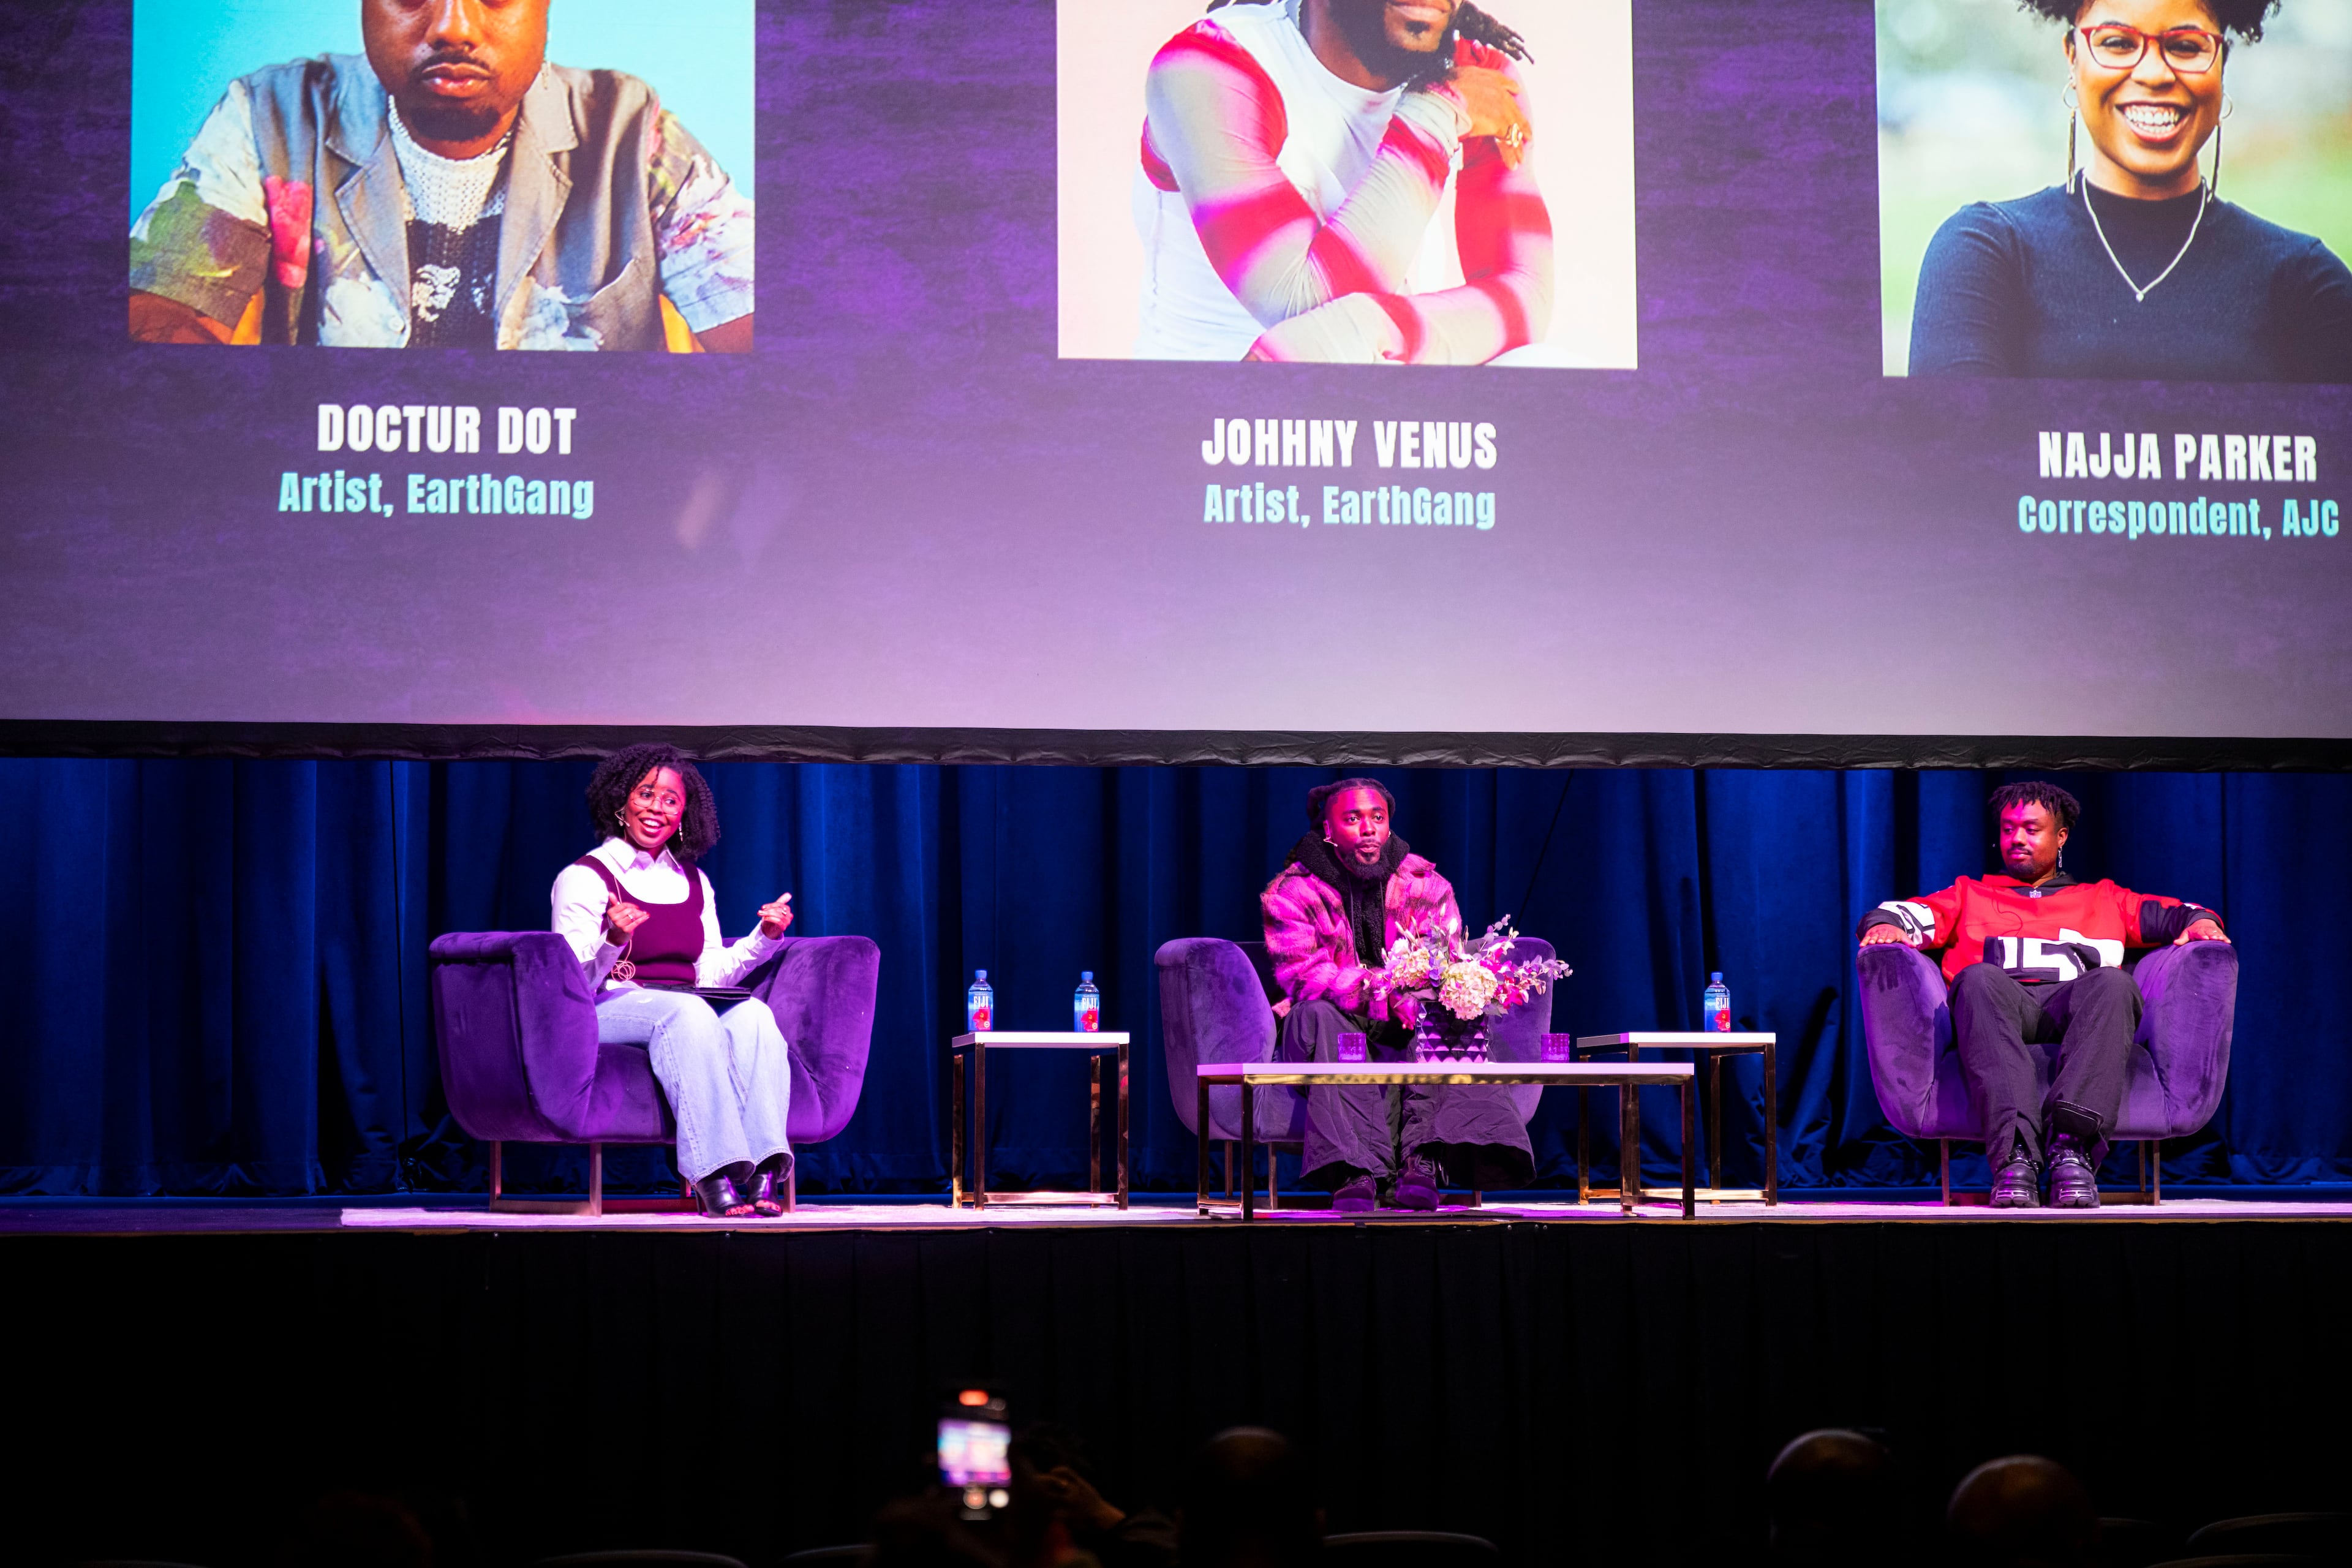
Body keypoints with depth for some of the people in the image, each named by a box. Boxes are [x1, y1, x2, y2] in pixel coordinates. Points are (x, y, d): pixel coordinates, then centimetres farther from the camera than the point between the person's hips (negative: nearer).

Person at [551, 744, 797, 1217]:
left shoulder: (693, 881, 20)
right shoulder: (585, 878, 2)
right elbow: (571, 985, -7)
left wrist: (766, 938, 6)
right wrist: (613, 943, -26)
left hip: (687, 1013, 5)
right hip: (609, 1012, -5)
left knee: (754, 1014, -29)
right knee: (687, 1011, -37)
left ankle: (764, 1172, -44)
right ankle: (713, 1175, -47)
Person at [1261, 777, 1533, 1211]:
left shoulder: (1426, 886, 5)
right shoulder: (1293, 892, -2)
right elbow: (1301, 973, -16)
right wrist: (1382, 990, -30)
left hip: (1410, 1036, 2)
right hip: (1336, 1040, -2)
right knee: (1317, 1015, -35)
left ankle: (1422, 1157, -45)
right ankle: (1356, 1170, -48)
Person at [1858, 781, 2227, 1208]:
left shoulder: (2104, 899, 37)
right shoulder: (1968, 895, 35)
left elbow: (2171, 916, 25)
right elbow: (1896, 914, 21)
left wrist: (2202, 922, 1)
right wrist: (1886, 927, -5)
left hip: (2077, 1010, 0)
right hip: (2000, 1007, 0)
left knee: (2112, 983, -36)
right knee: (1979, 979, -38)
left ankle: (2072, 1144, -53)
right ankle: (2015, 1156, -53)